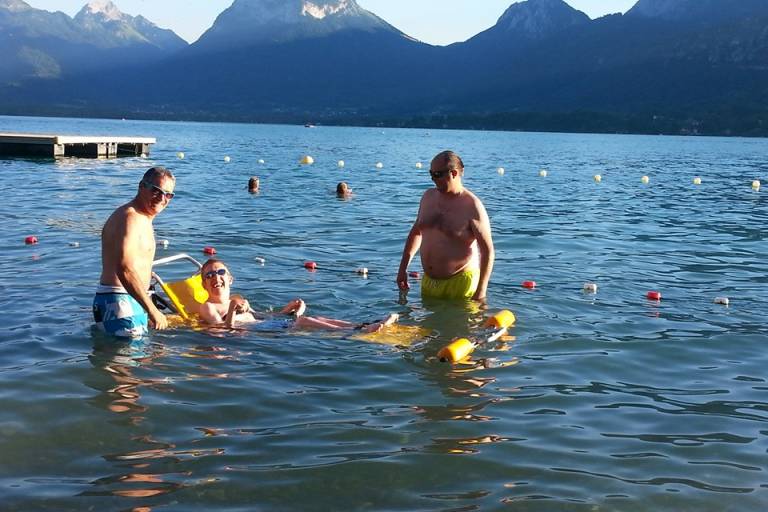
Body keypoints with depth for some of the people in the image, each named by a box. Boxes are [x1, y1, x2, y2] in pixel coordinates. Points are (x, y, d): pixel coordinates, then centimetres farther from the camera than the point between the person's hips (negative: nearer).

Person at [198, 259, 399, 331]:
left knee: (317, 319, -13)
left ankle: (366, 326, -27)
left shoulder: (238, 300, 29)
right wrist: (232, 312, -27)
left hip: (267, 324, 7)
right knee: (304, 321, -26)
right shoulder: (207, 307, 5)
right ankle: (358, 332, -40)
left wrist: (284, 311, 17)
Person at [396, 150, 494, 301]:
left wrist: (481, 292, -18)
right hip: (429, 281, 6)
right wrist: (403, 269, 18)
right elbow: (416, 232, 20)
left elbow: (488, 251, -13)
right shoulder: (428, 197, 7)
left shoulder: (472, 207, -13)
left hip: (460, 282, -6)